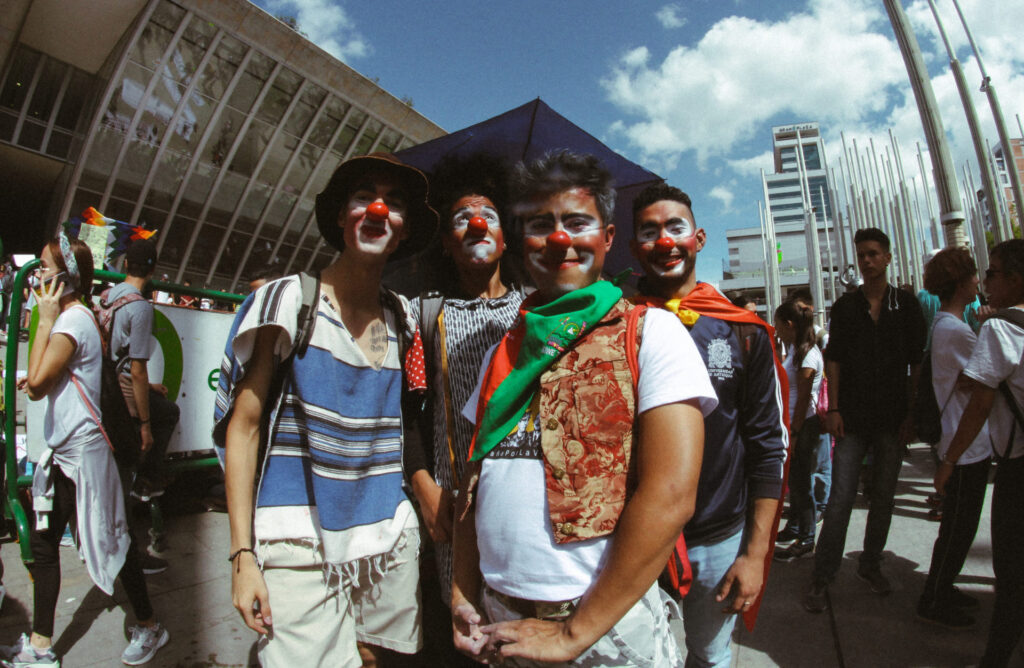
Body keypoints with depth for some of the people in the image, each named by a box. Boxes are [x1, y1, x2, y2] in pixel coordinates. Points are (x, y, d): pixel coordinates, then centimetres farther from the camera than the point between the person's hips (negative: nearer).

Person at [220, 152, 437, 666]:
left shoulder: (401, 316, 7)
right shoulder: (287, 300, -5)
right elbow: (243, 426, -5)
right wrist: (242, 553, -9)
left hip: (390, 539, 4)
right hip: (300, 543, -4)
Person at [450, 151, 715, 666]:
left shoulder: (651, 331, -9)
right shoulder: (505, 351, 7)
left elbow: (670, 497, -18)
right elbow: (474, 475, 10)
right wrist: (464, 595, 1)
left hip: (609, 620, -4)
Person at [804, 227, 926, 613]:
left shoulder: (906, 305, 5)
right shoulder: (845, 306, 4)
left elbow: (916, 364, 5)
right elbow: (834, 360, 2)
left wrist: (911, 414, -1)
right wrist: (833, 408, -5)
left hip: (893, 418, 2)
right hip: (852, 418, -1)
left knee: (883, 497, 12)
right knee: (841, 497, -4)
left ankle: (871, 564, 29)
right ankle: (822, 578, 4)